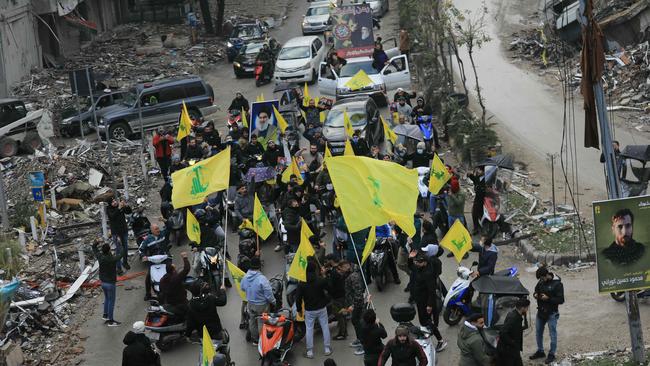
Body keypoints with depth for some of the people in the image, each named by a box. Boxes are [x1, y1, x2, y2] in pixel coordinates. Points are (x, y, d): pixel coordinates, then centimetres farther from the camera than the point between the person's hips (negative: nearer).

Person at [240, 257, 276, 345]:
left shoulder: (245, 277, -11)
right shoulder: (262, 279, -31)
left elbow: (243, 288, 9)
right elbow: (269, 295, -24)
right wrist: (273, 302, -6)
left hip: (250, 304, 6)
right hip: (261, 305, -6)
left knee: (252, 321, 22)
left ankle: (254, 339, 37)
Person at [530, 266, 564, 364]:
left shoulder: (557, 284, -16)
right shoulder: (541, 282, 2)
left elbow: (561, 300, -16)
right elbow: (536, 290, 19)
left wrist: (548, 298, -25)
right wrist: (535, 295, -5)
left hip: (551, 313, -7)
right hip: (540, 312, 7)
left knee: (552, 334, 2)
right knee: (538, 333, 16)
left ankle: (552, 354, 13)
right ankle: (540, 351, 32)